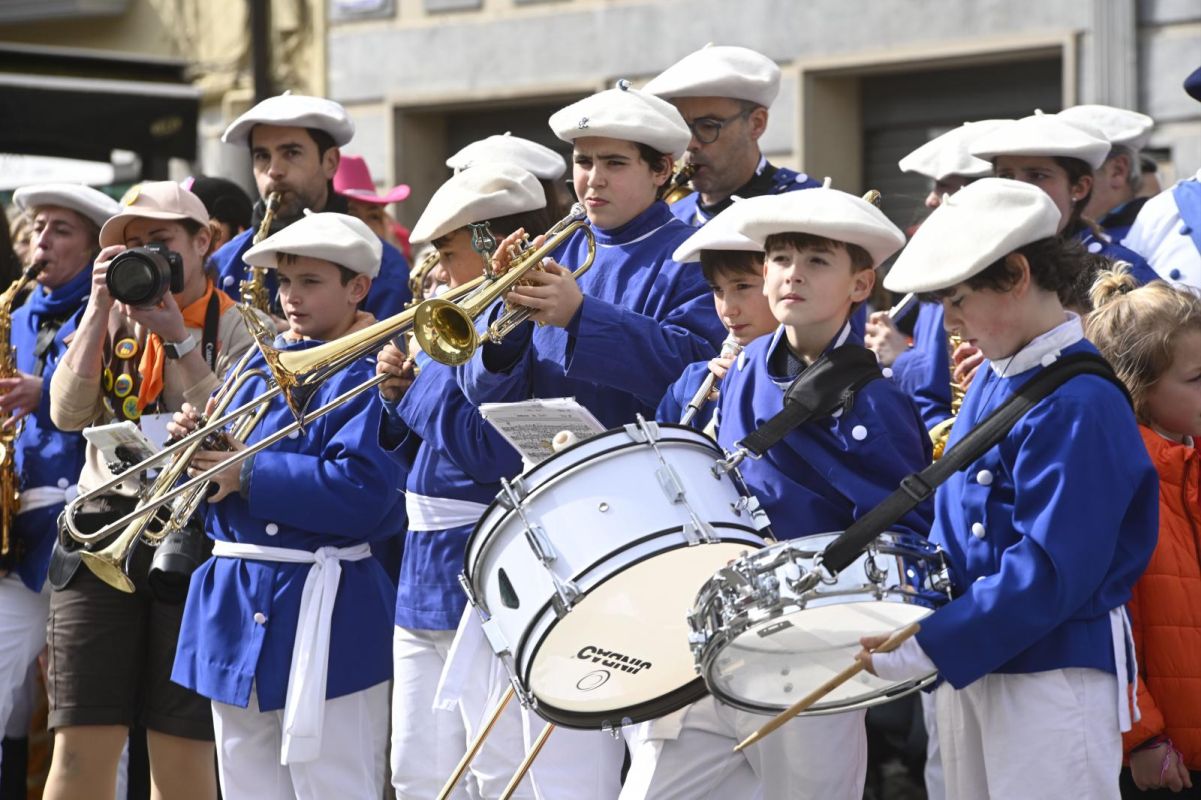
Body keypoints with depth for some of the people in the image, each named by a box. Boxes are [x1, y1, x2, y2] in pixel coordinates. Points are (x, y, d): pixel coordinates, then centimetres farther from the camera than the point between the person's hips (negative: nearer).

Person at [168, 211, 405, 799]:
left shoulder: (366, 376, -9)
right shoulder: (261, 367, 15)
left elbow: (360, 493, -22)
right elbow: (221, 470, 18)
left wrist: (249, 476, -20)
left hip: (323, 616, -8)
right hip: (236, 606, 8)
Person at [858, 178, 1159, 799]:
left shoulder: (1080, 406, -19)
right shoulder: (989, 380, 9)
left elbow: (1050, 571, -23)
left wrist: (928, 647, -22)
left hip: (1055, 677, -8)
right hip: (969, 663, 8)